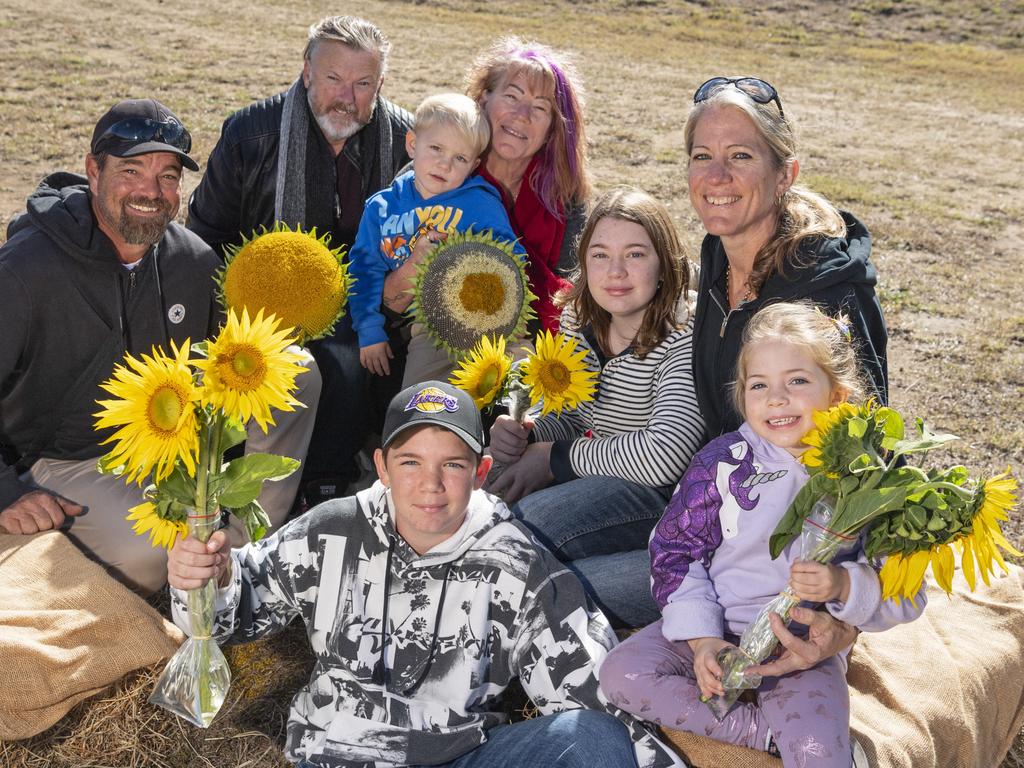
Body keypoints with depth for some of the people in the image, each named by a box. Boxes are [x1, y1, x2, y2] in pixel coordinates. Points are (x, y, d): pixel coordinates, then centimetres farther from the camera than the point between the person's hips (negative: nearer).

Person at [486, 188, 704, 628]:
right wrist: (522, 432, -9)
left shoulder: (683, 336, -21)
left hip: (670, 497, -7)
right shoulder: (579, 320, 3)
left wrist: (556, 458, -19)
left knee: (524, 524, -26)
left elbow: (665, 455, -30)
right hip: (599, 481, 7)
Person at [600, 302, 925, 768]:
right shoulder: (723, 461, -5)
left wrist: (843, 586, -27)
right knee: (621, 674, -17)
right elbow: (675, 550, 0)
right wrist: (702, 637, -11)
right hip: (715, 629, 4)